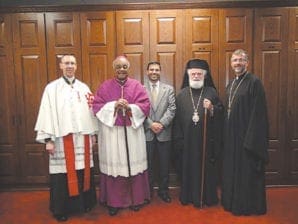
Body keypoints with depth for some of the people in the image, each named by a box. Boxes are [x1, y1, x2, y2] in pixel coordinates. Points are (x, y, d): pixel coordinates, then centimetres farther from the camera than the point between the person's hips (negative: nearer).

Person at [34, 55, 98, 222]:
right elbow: (47, 113, -6)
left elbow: (90, 110, 12)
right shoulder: (52, 88, -1)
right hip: (62, 138, -3)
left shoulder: (84, 88, 10)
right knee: (64, 173, 1)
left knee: (83, 170, 10)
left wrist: (94, 133, 10)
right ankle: (62, 209, 17)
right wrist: (48, 139, -12)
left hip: (82, 137, 4)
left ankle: (85, 202, 27)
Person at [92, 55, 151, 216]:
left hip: (132, 132, 1)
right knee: (113, 165, 3)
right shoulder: (105, 86, 5)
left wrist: (130, 107, -18)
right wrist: (114, 105, -17)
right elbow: (97, 106, -2)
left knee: (133, 164, 7)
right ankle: (114, 201, 17)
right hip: (111, 132, 0)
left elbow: (145, 106, -2)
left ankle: (136, 198, 23)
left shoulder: (137, 85, 5)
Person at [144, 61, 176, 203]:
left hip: (164, 133, 1)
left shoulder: (169, 89, 8)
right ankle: (148, 191, 23)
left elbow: (172, 109, -2)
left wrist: (161, 123, -14)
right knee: (148, 164, 9)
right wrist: (151, 124, -14)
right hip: (146, 133, -1)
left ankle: (163, 190, 25)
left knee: (164, 164, 9)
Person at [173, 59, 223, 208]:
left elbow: (221, 112, 3)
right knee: (189, 167, 8)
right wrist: (178, 140, -3)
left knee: (206, 167, 6)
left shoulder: (211, 92, 4)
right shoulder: (182, 94, 5)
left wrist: (212, 108, -18)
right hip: (188, 140, 1)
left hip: (207, 139, 0)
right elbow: (177, 119, 2)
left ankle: (207, 197, 21)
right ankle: (189, 196, 23)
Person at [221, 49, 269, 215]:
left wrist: (251, 139, -21)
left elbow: (258, 113, -17)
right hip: (232, 136, 8)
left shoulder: (254, 82, -12)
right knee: (232, 169, 16)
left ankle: (250, 206, 20)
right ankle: (233, 201, 31)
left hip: (247, 135, -8)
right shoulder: (231, 85, 13)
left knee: (247, 172, 3)